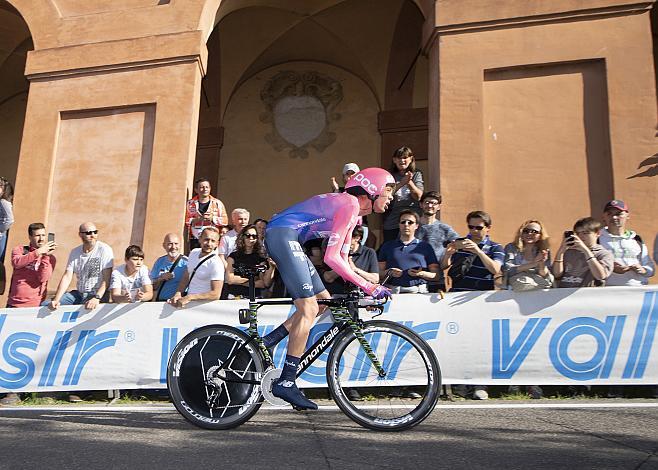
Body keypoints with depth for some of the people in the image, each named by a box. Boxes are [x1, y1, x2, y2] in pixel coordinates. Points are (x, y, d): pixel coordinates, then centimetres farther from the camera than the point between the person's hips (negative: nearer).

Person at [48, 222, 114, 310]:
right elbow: (67, 277, 1)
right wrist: (56, 300, -13)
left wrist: (96, 298, -29)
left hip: (98, 294, -5)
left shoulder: (104, 249, -8)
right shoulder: (75, 252, 8)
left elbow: (106, 280, -14)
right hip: (78, 294, 5)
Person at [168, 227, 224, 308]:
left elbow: (216, 294, -20)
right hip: (188, 300, 7)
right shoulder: (193, 252, 8)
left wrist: (190, 297, -24)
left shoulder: (216, 264, -16)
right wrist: (178, 293, -1)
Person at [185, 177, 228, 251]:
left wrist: (212, 218, -12)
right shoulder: (190, 203, 8)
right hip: (195, 240, 1)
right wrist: (198, 219, -13)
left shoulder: (217, 203, 6)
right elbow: (185, 220, 1)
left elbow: (225, 220, 2)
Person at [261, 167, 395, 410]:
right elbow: (331, 257, -20)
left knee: (323, 301, 10)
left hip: (284, 238, 10)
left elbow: (343, 260, 18)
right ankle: (286, 383, -10)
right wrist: (367, 286, -19)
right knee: (308, 308, -12)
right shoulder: (350, 204, -12)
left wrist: (372, 286, 11)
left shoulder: (352, 210, 18)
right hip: (283, 235, -10)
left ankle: (265, 344, 10)